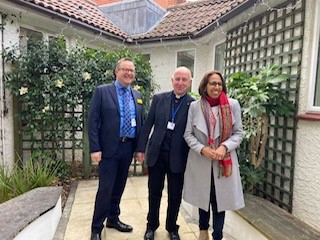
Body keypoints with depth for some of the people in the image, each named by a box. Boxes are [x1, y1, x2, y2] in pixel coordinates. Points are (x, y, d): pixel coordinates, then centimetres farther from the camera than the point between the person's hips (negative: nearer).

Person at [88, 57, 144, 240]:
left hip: (128, 147, 5)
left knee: (119, 187, 16)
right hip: (109, 147, -4)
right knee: (105, 188, 0)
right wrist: (95, 149, -14)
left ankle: (113, 219, 36)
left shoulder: (137, 95, 11)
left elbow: (140, 122, 13)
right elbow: (93, 122, -8)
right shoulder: (102, 91, -4)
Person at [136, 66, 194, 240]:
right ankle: (151, 226, 39)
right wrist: (141, 148, 2)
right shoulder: (159, 99, 1)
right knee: (154, 193, 16)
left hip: (178, 158, -1)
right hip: (156, 154, 2)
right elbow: (147, 125, 3)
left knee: (175, 196, 14)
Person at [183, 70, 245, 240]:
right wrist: (202, 149, -16)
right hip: (200, 161, 1)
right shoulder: (195, 106, -3)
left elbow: (239, 133, -1)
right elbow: (188, 134, -1)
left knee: (220, 200, 8)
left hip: (224, 162, -1)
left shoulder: (233, 105, -3)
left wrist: (225, 147, -18)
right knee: (203, 198, 18)